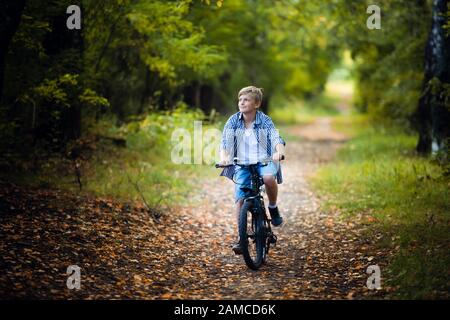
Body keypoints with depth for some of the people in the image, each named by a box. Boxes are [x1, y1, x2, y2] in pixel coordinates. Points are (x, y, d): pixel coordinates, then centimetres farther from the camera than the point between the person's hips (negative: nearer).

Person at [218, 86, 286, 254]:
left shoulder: (265, 120, -6)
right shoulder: (233, 121, -2)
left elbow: (277, 139, -18)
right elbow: (225, 142, -10)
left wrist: (279, 152, -40)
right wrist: (223, 157, -31)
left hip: (264, 161, -2)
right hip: (242, 164, 2)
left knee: (269, 177, -35)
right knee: (240, 200, -11)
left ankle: (273, 208, -7)